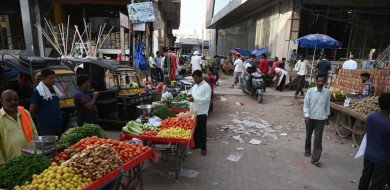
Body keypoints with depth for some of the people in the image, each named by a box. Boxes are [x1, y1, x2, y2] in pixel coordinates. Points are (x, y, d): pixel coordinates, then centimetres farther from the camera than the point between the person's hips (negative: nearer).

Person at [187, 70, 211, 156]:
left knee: (202, 130, 3)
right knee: (195, 129, 17)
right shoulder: (195, 86, 12)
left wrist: (195, 99, -26)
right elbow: (191, 92, 25)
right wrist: (189, 95, 0)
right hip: (193, 111, 7)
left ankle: (203, 147, 15)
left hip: (202, 112, -7)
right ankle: (196, 144, 34)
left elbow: (207, 99, -20)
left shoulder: (206, 86, -12)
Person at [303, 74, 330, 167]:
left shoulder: (327, 92, -2)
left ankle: (315, 158, 1)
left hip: (321, 119, 0)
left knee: (318, 139, -4)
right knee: (308, 136, 16)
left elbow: (327, 105, 9)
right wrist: (306, 115, -18)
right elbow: (306, 104, -7)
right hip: (310, 117, 0)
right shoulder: (310, 91, -8)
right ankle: (307, 151, 38)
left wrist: (327, 117, 13)